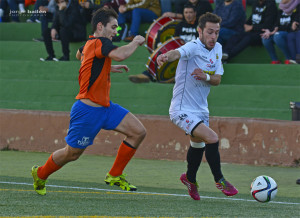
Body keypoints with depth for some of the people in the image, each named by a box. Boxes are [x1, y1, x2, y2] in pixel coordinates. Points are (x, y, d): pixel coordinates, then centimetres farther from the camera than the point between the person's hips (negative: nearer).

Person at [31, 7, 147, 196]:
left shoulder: (90, 44, 11)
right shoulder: (99, 43, -18)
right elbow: (120, 55, -38)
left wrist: (109, 68, 30)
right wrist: (136, 42, -20)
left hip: (104, 106, 10)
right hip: (88, 109, -10)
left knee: (138, 132, -3)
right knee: (72, 154, 5)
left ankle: (115, 175, 8)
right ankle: (40, 174, 31)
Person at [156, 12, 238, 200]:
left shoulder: (217, 49, 3)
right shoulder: (193, 47, -21)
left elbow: (217, 79, 1)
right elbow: (177, 53, -43)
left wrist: (206, 76, -22)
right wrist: (166, 56, -67)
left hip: (201, 109, 9)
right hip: (182, 110, -9)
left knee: (198, 144, 27)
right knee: (212, 139, -22)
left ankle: (190, 178, 53)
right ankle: (219, 180, -3)